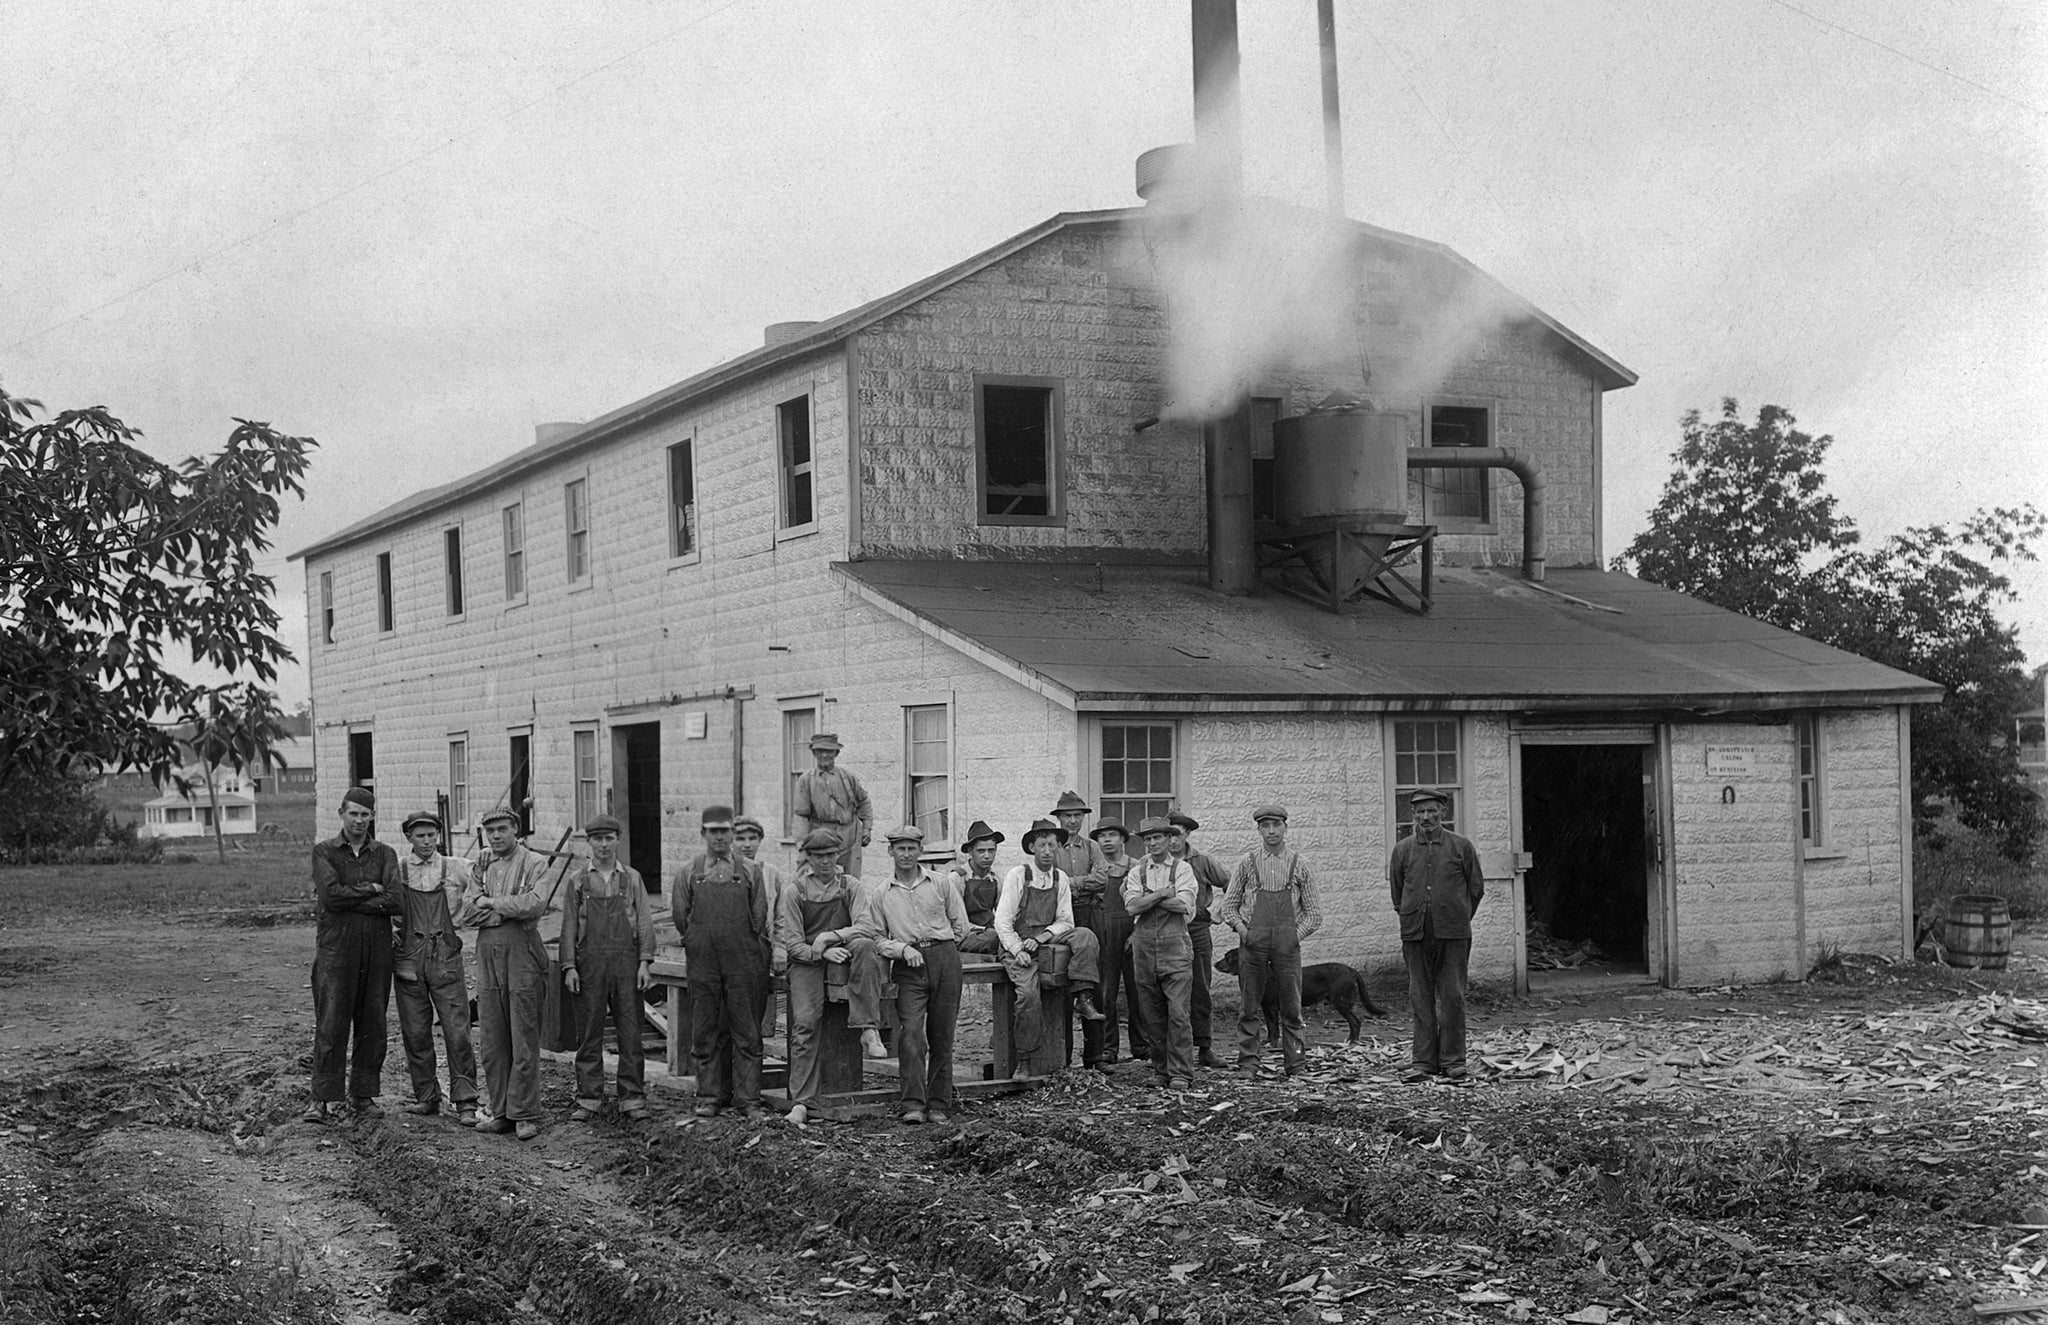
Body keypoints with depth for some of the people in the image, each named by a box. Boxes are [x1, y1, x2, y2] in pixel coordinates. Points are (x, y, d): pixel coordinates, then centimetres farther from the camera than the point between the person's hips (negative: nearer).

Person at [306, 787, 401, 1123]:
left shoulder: (385, 855, 10)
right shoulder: (324, 852, 5)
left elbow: (394, 902, -6)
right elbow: (331, 894, -11)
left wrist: (347, 899, -9)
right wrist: (371, 889, -5)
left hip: (377, 949, 2)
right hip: (336, 947, -2)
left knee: (372, 1025, 4)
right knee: (331, 1024, -6)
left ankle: (365, 1096, 13)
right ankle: (324, 1098, -4)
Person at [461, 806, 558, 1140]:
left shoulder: (535, 864, 1)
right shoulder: (480, 867, 15)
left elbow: (535, 903, -15)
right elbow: (468, 911, 2)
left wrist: (492, 902, -6)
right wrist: (513, 908, -9)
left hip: (522, 953, -5)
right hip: (487, 953, 5)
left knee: (524, 1042, -3)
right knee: (492, 1043, 7)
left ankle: (525, 1115, 1)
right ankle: (500, 1112, 14)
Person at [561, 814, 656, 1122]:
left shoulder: (632, 878, 9)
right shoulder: (578, 881, 8)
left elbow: (645, 922, 7)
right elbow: (569, 926, 6)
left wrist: (645, 962, -3)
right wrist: (569, 967, -2)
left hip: (626, 963, 0)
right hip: (589, 964, 0)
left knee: (630, 1033, 0)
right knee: (589, 1035, 2)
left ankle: (632, 1099, 6)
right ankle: (589, 1100, 8)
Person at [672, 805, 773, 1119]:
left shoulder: (750, 871, 7)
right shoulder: (688, 873, 8)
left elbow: (759, 919, 7)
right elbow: (681, 919, 10)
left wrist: (742, 946, 6)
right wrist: (699, 945, 10)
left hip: (744, 961, 0)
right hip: (703, 963, 1)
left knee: (747, 1032, 0)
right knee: (707, 1032, 4)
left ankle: (748, 1099, 3)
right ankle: (710, 1096, 12)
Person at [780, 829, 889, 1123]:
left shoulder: (850, 886, 6)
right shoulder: (795, 890, 1)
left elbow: (865, 928, -7)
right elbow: (793, 942, -3)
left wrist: (831, 936, -21)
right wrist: (822, 952, -19)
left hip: (844, 956, 1)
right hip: (806, 959, -1)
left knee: (862, 945, -33)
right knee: (805, 1021, -20)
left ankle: (869, 1029, -32)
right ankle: (801, 1102, -20)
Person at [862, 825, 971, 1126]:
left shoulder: (939, 884, 10)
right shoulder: (879, 895, 9)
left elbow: (960, 924, 15)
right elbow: (877, 937, 8)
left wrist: (940, 951, 10)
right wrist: (903, 949, -8)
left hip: (945, 959, 1)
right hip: (908, 966, -1)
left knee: (942, 1036, 1)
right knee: (910, 1031, -17)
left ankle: (939, 1105, 7)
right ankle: (914, 1104, -21)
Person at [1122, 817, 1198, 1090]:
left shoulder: (1182, 869, 5)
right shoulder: (1136, 872, 12)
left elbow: (1184, 904, -11)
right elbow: (1132, 907, -4)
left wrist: (1146, 899, -6)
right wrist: (1163, 893, -8)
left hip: (1174, 945, -3)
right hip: (1144, 945, 3)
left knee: (1178, 1013, -9)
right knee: (1153, 1015, 5)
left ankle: (1181, 1075, -8)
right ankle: (1160, 1071, 13)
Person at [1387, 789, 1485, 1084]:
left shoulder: (1461, 847, 4)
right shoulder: (1402, 850, 8)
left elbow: (1476, 887, 11)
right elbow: (1396, 893, 17)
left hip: (1453, 933, -1)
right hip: (1415, 934, 1)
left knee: (1452, 996, -1)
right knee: (1421, 998, 2)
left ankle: (1453, 1060, 6)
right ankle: (1422, 1061, 6)